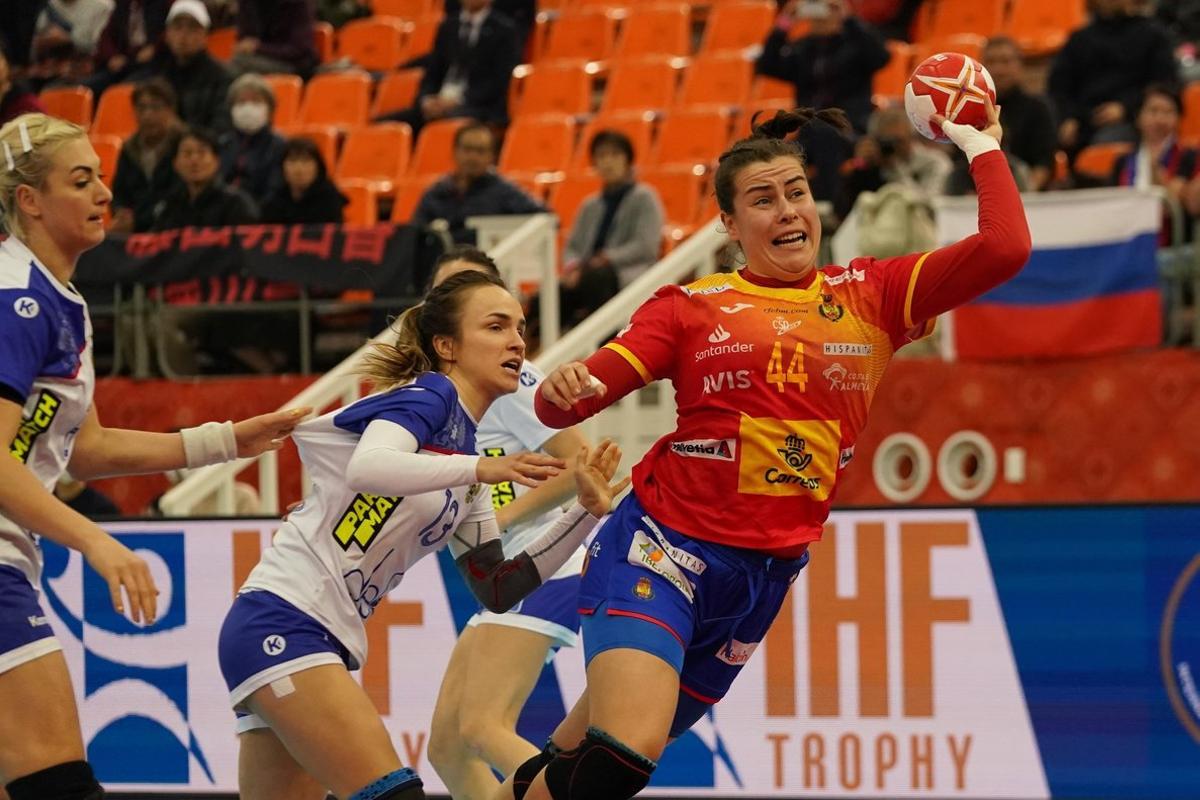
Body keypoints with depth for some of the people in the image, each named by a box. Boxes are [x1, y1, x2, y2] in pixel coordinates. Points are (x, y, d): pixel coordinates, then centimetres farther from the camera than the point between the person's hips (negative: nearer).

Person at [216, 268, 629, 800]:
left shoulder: (465, 456, 20)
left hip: (327, 644, 10)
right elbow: (365, 469, -28)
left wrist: (586, 512, 11)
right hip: (281, 621, -10)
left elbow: (496, 591, 17)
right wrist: (479, 468, -34)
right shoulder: (429, 396, -6)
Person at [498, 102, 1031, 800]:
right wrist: (561, 389, -24)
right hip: (663, 547, -3)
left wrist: (981, 145, 8)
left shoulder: (870, 296, 9)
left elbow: (1004, 248, 0)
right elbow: (576, 397, -2)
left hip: (767, 571, 3)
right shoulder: (691, 306, 3)